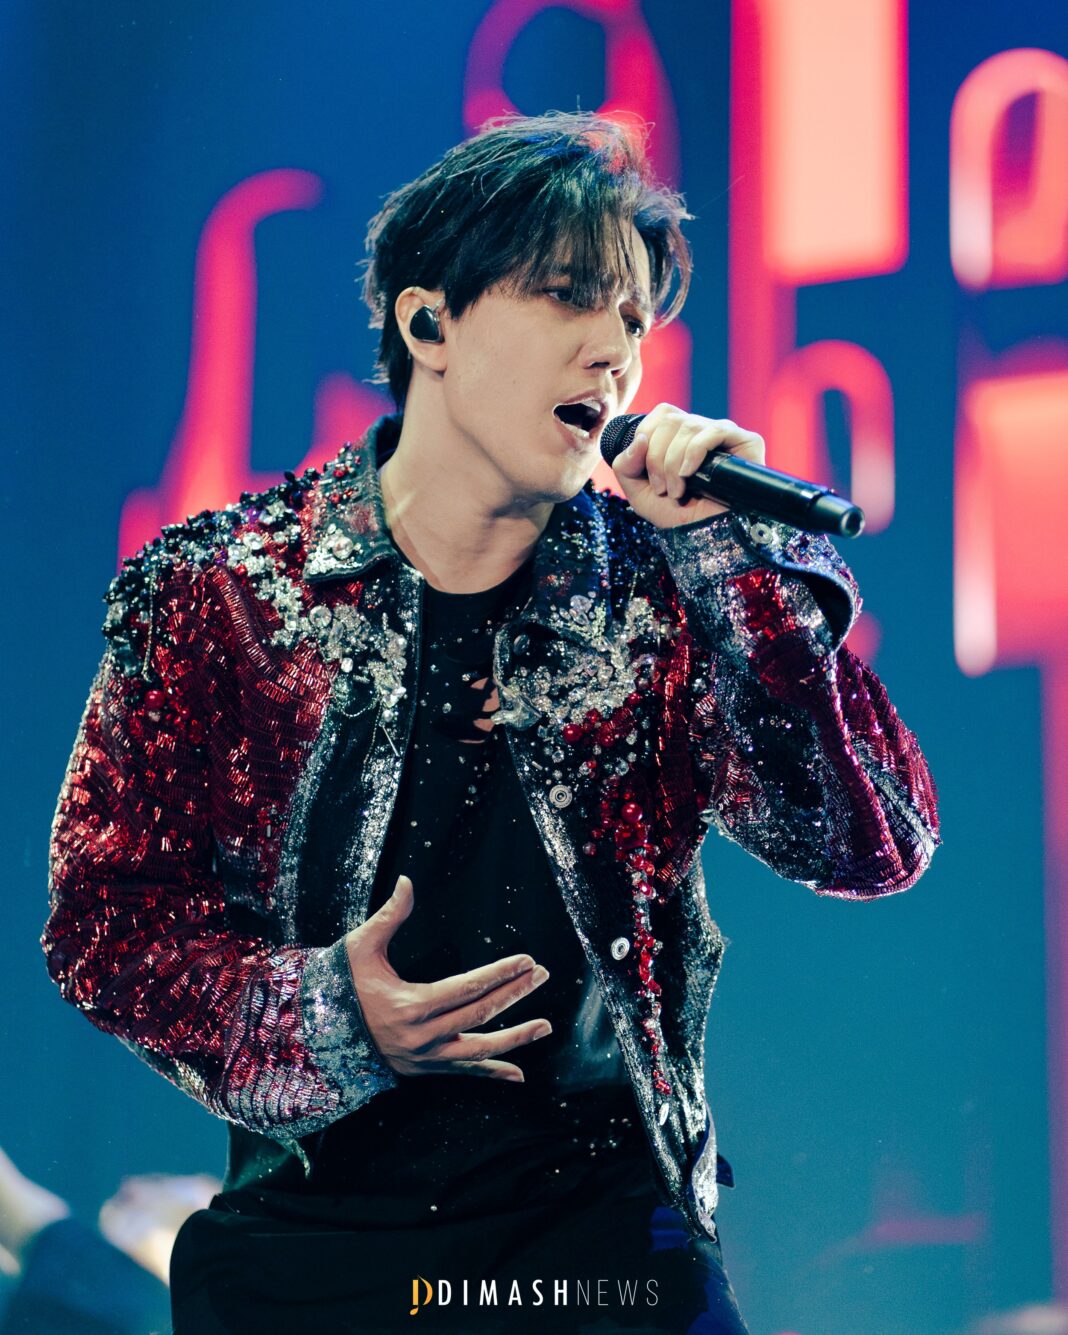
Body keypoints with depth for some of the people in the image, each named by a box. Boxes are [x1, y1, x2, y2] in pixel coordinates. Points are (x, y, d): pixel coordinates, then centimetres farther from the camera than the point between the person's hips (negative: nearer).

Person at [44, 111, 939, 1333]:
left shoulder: (658, 595, 1)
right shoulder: (214, 590, -2)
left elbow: (873, 853, -8)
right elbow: (104, 912, 0)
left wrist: (735, 551, -15)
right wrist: (321, 1016, -17)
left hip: (603, 1229, 1)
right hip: (314, 1235, -1)